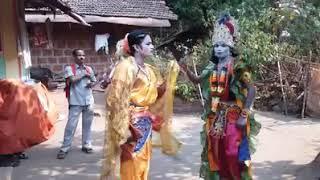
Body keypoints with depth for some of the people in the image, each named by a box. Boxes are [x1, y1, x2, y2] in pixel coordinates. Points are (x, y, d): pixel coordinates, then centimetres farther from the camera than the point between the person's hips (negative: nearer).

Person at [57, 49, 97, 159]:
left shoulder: (89, 68, 11)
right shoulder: (69, 68, -3)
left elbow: (94, 81, 19)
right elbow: (73, 80, -19)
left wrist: (92, 84, -3)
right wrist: (84, 74, -8)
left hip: (88, 101, 4)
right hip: (76, 102, -4)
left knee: (87, 124, 11)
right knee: (71, 125, -4)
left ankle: (86, 145, 23)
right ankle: (64, 148, 4)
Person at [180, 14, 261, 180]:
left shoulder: (238, 67, -10)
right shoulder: (212, 67, 7)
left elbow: (251, 89, -13)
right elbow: (197, 80, 17)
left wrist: (244, 115, -17)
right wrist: (186, 70, -2)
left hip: (233, 117, -5)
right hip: (215, 117, 5)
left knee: (232, 155, -4)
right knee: (215, 153, 11)